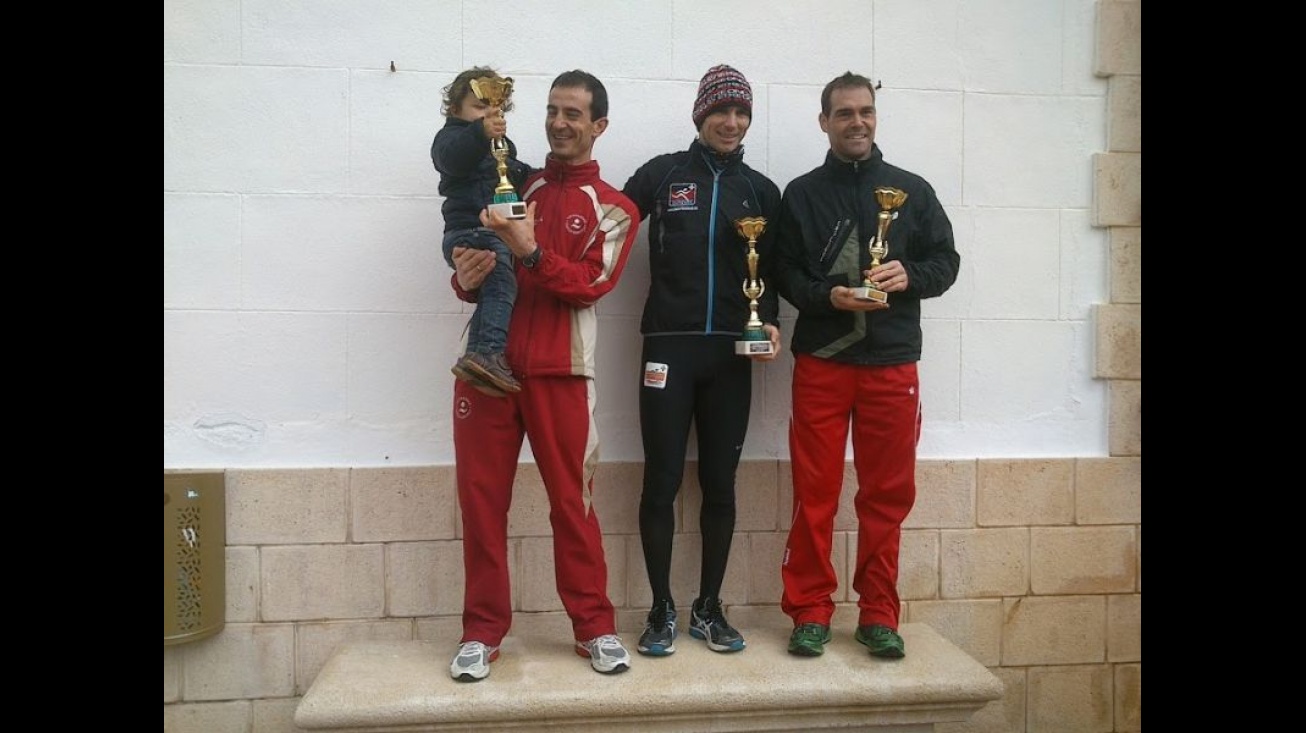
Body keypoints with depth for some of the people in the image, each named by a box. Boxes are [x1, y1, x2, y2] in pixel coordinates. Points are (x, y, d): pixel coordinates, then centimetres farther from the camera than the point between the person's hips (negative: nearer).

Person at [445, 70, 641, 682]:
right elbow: (472, 260, 18)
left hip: (558, 372, -3)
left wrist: (530, 251, -23)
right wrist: (467, 279, -6)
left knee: (571, 501, 0)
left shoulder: (613, 209, 6)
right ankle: (482, 630, 15)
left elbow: (591, 283, -9)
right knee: (481, 498, 4)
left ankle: (595, 627, 13)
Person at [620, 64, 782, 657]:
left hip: (731, 353, 3)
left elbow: (768, 273, 11)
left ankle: (708, 608, 21)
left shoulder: (761, 190, 12)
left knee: (720, 484, 7)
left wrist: (770, 322, -5)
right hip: (669, 347, -2)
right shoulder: (663, 174, 5)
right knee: (661, 482, 0)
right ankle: (661, 610, 14)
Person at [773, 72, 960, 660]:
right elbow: (784, 274, 3)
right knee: (815, 494, 2)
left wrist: (909, 276, -11)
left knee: (887, 494, 6)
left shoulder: (912, 190, 10)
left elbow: (946, 261, 10)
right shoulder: (802, 193, 7)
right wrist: (828, 296, -16)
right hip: (821, 362, -1)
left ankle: (878, 613, 18)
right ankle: (811, 611, 14)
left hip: (892, 363, 1)